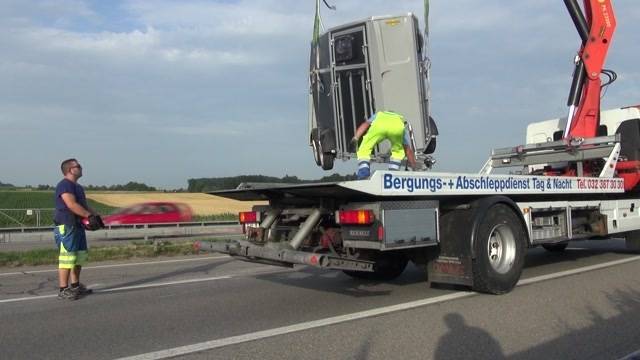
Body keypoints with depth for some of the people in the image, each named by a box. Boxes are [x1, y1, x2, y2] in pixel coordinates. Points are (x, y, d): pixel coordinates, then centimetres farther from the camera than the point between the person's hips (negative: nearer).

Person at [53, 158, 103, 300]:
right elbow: (72, 205, -23)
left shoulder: (78, 187, 20)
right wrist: (89, 216, -21)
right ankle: (63, 290, -4)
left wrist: (96, 215, 7)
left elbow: (84, 205, 23)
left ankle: (75, 286, 25)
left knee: (80, 256, 15)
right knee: (67, 258, -9)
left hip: (77, 226, 11)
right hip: (66, 227, -11)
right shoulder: (64, 185, -13)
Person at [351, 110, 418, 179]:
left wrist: (356, 137, 9)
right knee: (398, 151, 29)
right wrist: (415, 168, 47)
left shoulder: (378, 115, 46)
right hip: (397, 127, 1)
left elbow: (365, 124, 23)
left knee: (364, 149, 13)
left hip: (379, 125, -1)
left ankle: (363, 171, -7)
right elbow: (408, 149, 43)